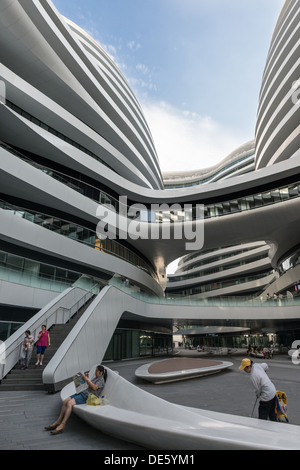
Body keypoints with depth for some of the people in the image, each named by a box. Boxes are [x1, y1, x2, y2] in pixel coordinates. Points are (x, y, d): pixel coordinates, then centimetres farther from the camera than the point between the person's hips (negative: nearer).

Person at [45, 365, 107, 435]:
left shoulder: (101, 380, -6)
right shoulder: (95, 378, 24)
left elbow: (94, 387, -20)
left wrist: (87, 379, -16)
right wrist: (87, 378, 15)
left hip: (88, 396, -10)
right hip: (84, 392, 10)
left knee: (70, 403, -27)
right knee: (65, 401, -6)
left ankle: (62, 425, -25)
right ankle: (58, 422, -3)